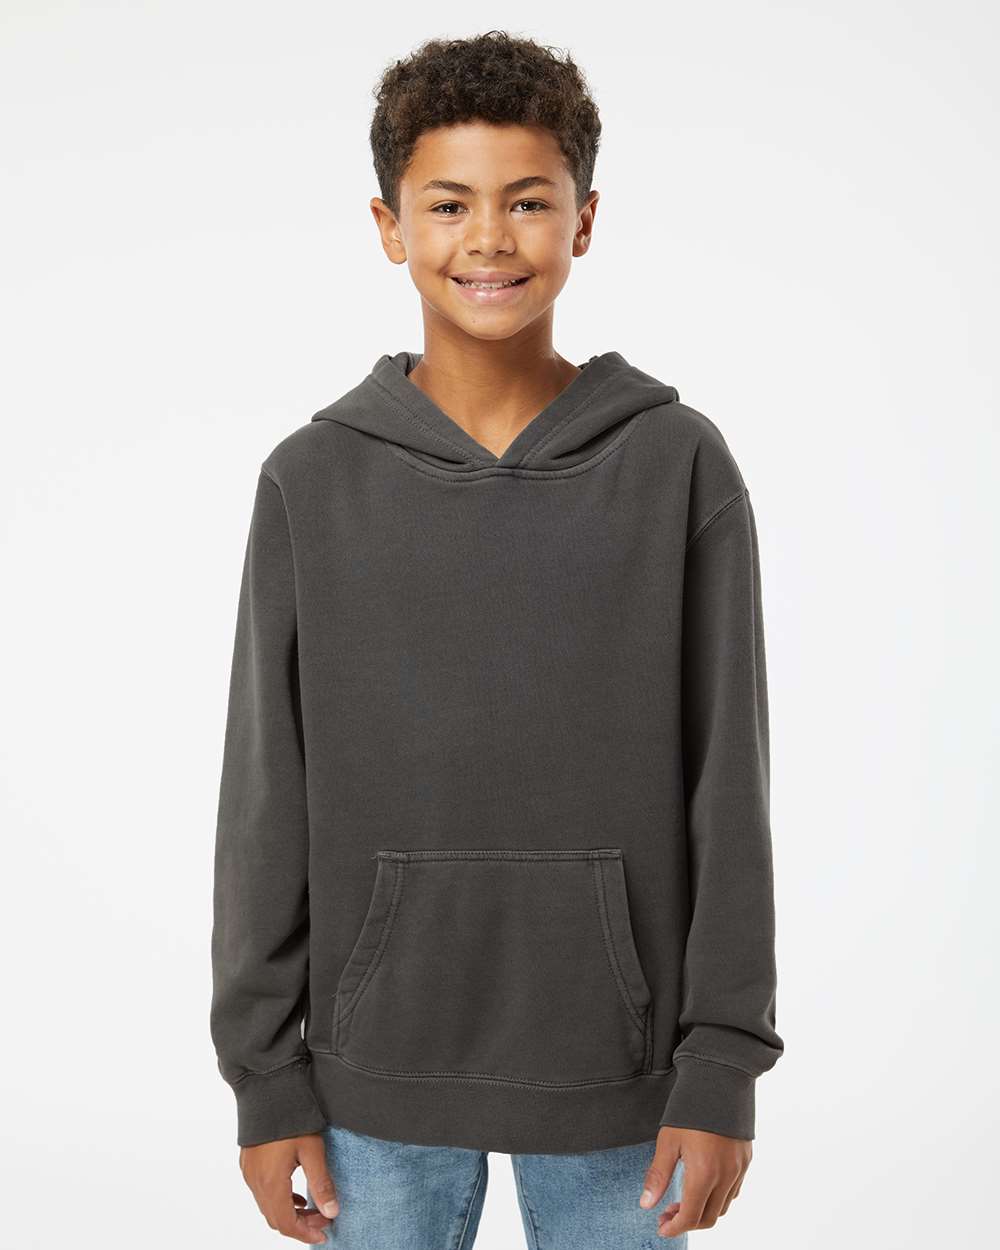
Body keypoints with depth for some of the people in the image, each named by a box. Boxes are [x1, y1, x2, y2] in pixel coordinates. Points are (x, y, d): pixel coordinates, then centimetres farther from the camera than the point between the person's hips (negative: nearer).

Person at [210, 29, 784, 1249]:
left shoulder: (679, 465, -4)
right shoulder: (313, 480, -2)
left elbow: (728, 787, -3)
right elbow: (266, 803, 0)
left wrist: (721, 1066, -6)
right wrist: (265, 1078, 0)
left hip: (615, 1069, 0)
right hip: (379, 1071, 1)